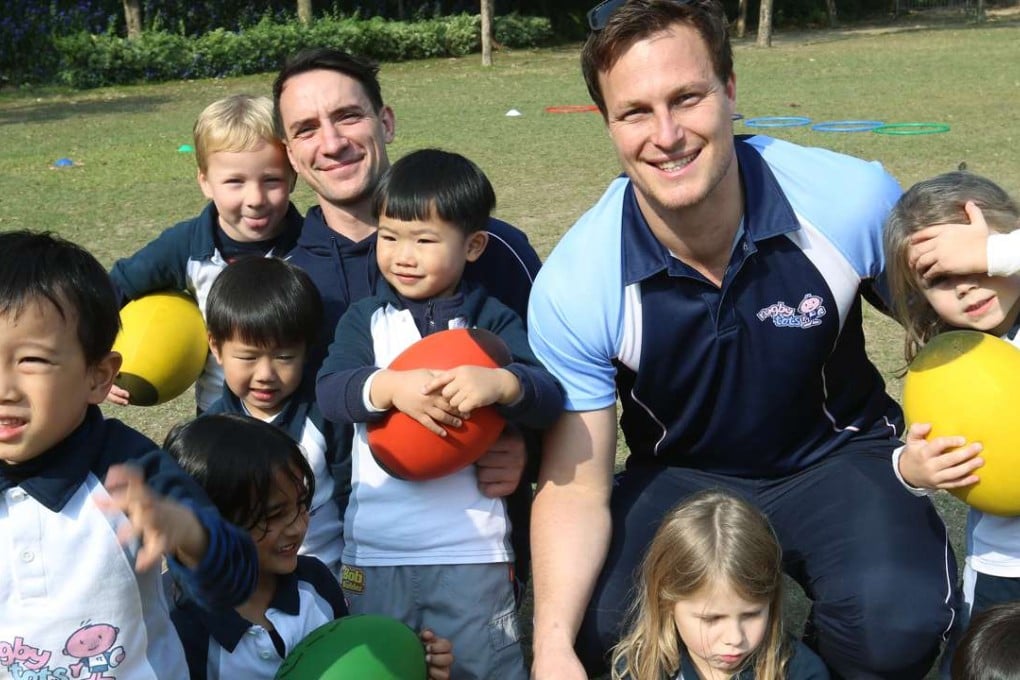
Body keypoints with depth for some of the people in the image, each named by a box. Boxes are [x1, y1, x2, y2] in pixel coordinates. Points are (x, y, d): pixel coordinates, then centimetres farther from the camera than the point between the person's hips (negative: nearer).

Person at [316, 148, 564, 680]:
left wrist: (499, 383, -33)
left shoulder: (493, 322, 0)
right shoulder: (365, 319, 5)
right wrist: (390, 386, -31)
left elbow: (548, 398, -12)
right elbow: (329, 391, -11)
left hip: (473, 551, -2)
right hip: (375, 551, 2)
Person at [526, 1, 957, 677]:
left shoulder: (853, 198, -22)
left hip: (838, 457, -1)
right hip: (681, 475, 1)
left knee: (896, 622, -31)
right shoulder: (574, 285, -22)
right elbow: (575, 487, -17)